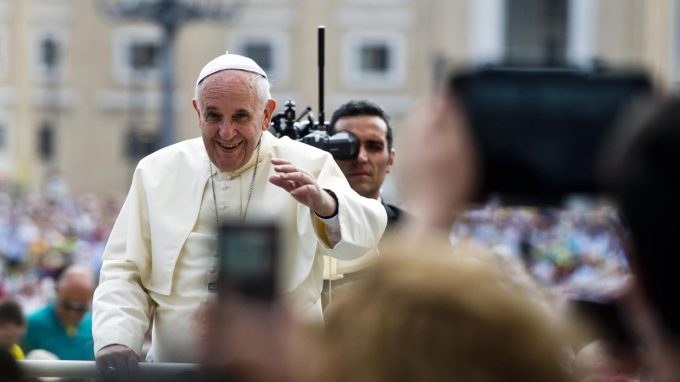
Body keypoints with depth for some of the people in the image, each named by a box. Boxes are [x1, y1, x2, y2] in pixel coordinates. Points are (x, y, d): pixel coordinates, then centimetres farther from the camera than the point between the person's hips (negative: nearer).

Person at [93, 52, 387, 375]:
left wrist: (324, 204, -33)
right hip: (175, 370, 2)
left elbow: (365, 233, -11)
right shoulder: (157, 172, 13)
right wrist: (115, 340, -2)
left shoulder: (308, 166, 5)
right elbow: (123, 270, 16)